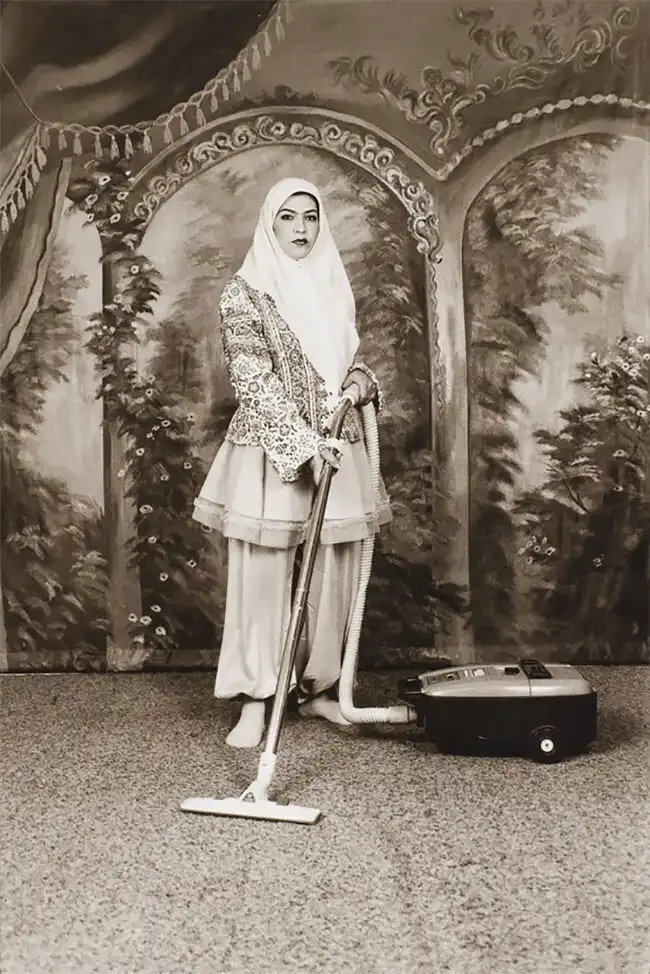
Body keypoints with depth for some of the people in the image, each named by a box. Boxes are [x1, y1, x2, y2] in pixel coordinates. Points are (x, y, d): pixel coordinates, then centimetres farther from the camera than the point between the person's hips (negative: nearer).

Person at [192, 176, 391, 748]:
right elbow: (253, 380, -12)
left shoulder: (334, 288, 12)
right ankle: (255, 701, 9)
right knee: (263, 575, -1)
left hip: (337, 449, 6)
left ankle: (317, 688, 23)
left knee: (332, 574, 8)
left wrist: (361, 377, -1)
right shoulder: (245, 292, -5)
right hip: (271, 449, -5)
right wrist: (301, 442, -20)